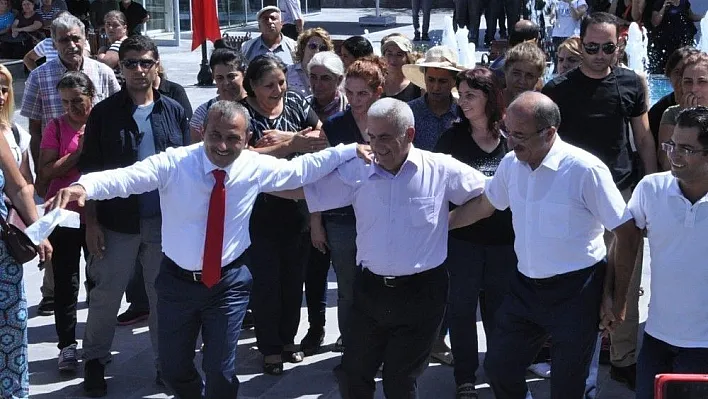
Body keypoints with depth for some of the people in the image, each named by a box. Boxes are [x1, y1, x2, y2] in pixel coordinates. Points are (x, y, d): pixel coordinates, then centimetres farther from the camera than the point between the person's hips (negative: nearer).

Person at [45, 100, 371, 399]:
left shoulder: (256, 167, -9)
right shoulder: (173, 163, -18)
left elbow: (302, 168, 5)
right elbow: (125, 177, -31)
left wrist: (351, 150, -1)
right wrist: (84, 186, -50)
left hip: (229, 282, 0)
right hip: (178, 280, 0)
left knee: (221, 370, 3)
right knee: (173, 366, 14)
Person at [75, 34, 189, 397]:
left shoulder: (173, 112, 3)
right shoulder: (104, 113, -3)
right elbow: (89, 171, -2)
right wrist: (91, 222, -7)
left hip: (167, 220, 2)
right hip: (117, 221, -2)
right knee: (106, 295, 8)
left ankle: (166, 363, 25)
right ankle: (95, 361, 24)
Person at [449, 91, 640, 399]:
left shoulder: (585, 170, -20)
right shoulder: (511, 164, -1)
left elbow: (627, 235, -14)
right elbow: (484, 206, 19)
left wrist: (616, 299, -11)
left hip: (575, 292, -6)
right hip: (526, 287, 6)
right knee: (499, 370, 14)